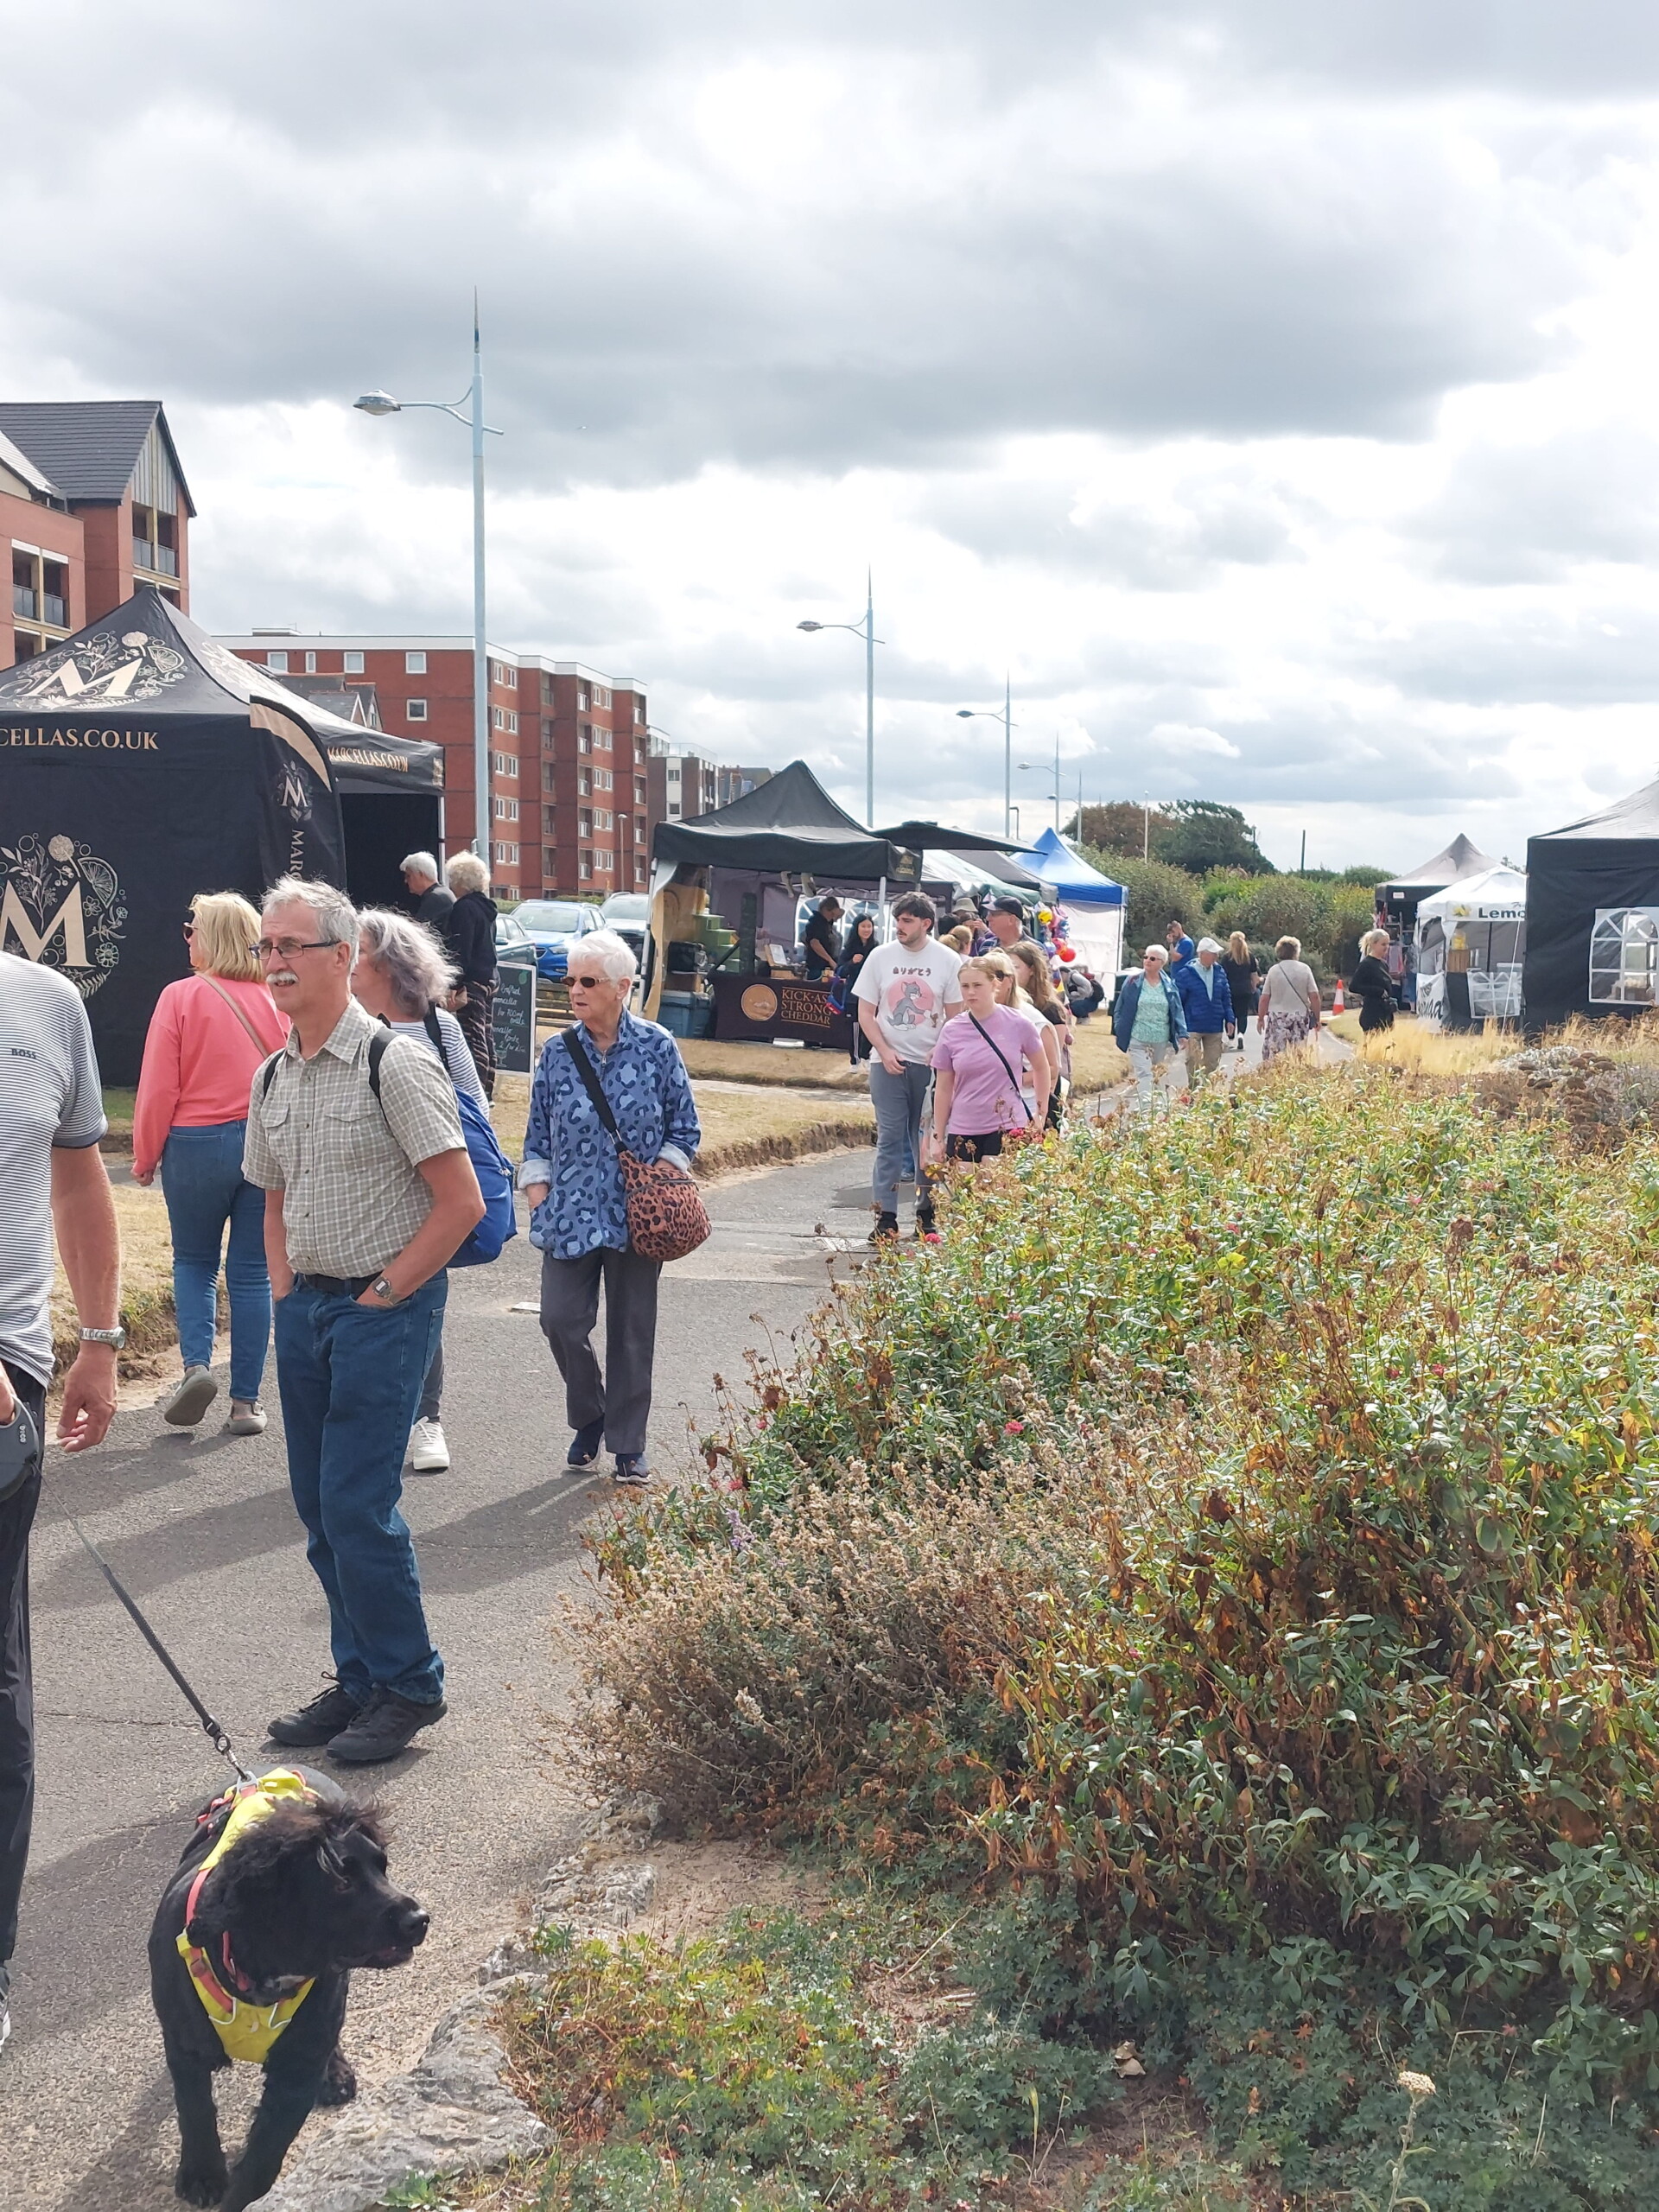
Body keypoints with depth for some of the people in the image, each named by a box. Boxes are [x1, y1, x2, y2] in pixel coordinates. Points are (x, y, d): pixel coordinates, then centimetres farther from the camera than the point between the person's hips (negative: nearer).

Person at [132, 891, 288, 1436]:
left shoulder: (181, 997, -9)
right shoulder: (278, 1000, -1)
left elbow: (159, 1088, -8)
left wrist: (145, 1157, 4)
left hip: (197, 1145, -2)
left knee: (193, 1262, 17)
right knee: (252, 1273, 8)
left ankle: (196, 1364, -4)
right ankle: (245, 1402, 9)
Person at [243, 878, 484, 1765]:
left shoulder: (394, 1065, -13)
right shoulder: (271, 1078, 9)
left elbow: (462, 1202, -14)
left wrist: (382, 1294, -12)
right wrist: (285, 1289, 9)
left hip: (385, 1305, -7)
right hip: (303, 1305, 7)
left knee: (357, 1505, -8)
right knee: (318, 1506, 11)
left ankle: (409, 1686, 9)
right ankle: (360, 1680, 25)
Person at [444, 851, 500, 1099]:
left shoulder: (464, 908, -14)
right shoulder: (486, 908, 16)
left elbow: (459, 951, -20)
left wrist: (454, 986, -23)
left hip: (471, 983, -10)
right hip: (489, 979, 10)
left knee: (473, 1039, -13)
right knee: (485, 1035, 13)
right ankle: (486, 1089, 19)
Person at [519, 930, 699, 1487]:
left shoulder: (656, 1048, -3)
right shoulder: (558, 1053, 2)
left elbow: (685, 1128, 4)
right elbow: (538, 1136, 9)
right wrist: (537, 1194, 0)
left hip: (637, 1216, -1)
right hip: (571, 1215, 2)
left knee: (631, 1330, 6)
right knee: (561, 1320, -4)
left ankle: (628, 1445, 18)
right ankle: (588, 1418, 23)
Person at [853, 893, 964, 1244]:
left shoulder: (947, 961, 1)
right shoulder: (881, 957, 4)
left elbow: (955, 1016, 4)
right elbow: (865, 1013, 5)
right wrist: (885, 1052, -7)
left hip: (930, 1064, -1)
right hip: (888, 1062, 1)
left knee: (929, 1142, 4)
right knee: (889, 1139, 0)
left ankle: (927, 1215, 12)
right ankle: (885, 1218, 3)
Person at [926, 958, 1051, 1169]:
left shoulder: (1018, 1023, -2)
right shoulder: (951, 1031, 2)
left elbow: (1041, 1068, 13)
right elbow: (943, 1089, 8)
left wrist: (1041, 1114, 13)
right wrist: (938, 1137, 8)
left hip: (1009, 1128, -2)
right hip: (962, 1132, 2)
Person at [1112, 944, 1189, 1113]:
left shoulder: (1169, 986, 6)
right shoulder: (1133, 983, 0)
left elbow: (1178, 1011, 7)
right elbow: (1120, 1008, 5)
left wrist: (1181, 1034, -2)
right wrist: (1120, 1031, -1)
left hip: (1162, 1041, 3)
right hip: (1138, 1039, -3)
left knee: (1158, 1078, 10)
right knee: (1143, 1076, -13)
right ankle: (1145, 1111, -20)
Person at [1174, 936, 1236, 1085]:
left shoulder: (1219, 972, 5)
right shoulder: (1185, 974, -10)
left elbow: (1226, 998, 13)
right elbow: (1177, 1001, -6)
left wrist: (1229, 1019, 5)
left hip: (1215, 1028, 5)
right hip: (1193, 1027, -5)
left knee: (1212, 1066, 10)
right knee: (1194, 1065, -6)